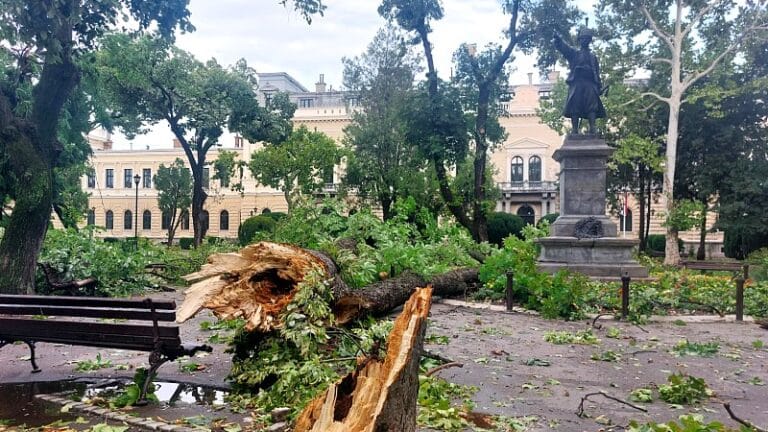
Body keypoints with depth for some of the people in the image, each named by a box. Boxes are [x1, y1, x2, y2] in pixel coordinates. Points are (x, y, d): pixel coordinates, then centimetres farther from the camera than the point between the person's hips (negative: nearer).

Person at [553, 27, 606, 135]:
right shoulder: (573, 53, 15)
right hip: (576, 82, -2)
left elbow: (597, 72, 20)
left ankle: (592, 129, -18)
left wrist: (599, 86, 10)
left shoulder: (593, 56, 23)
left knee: (592, 107, -11)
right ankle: (575, 130, -10)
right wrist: (558, 39, -25)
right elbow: (562, 47, -3)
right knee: (574, 108, -9)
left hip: (590, 83, 2)